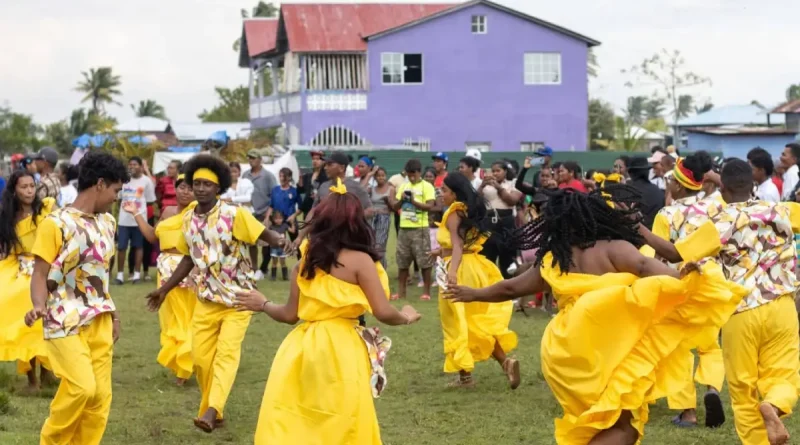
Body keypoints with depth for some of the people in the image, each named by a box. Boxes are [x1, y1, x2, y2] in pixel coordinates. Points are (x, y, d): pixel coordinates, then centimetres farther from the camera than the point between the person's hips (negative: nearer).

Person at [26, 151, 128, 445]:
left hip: (99, 320, 7)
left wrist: (113, 314, 19)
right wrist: (39, 306, -28)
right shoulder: (55, 223, -11)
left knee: (100, 394, 2)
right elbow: (40, 274, -10)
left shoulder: (107, 222, 10)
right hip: (65, 321, -7)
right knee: (81, 387, -17)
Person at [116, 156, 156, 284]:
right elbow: (119, 197, 14)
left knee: (138, 246, 7)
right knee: (121, 246, 1)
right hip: (124, 219, 2)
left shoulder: (146, 181, -3)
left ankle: (137, 273, 13)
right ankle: (120, 274, 7)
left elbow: (150, 200, 3)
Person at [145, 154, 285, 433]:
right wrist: (165, 289, 17)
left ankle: (211, 412, -28)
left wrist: (283, 244, -44)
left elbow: (267, 236, -20)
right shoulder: (188, 220, 3)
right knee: (201, 358, 4)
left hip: (237, 297, -6)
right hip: (206, 299, 6)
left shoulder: (234, 215, -15)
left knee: (227, 352, -16)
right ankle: (213, 412, 20)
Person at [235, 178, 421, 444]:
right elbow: (383, 313, -10)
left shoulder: (305, 259, 6)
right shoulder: (359, 260, -7)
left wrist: (262, 305, 30)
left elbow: (290, 315, 11)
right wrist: (406, 318, 12)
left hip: (303, 350, 4)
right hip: (339, 350, -4)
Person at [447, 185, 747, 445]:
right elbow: (644, 266, -26)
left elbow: (511, 288, 26)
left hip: (563, 354, 7)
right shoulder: (614, 249, -5)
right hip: (599, 352, -7)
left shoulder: (552, 261, 14)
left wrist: (473, 294, 43)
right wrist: (679, 279, -42)